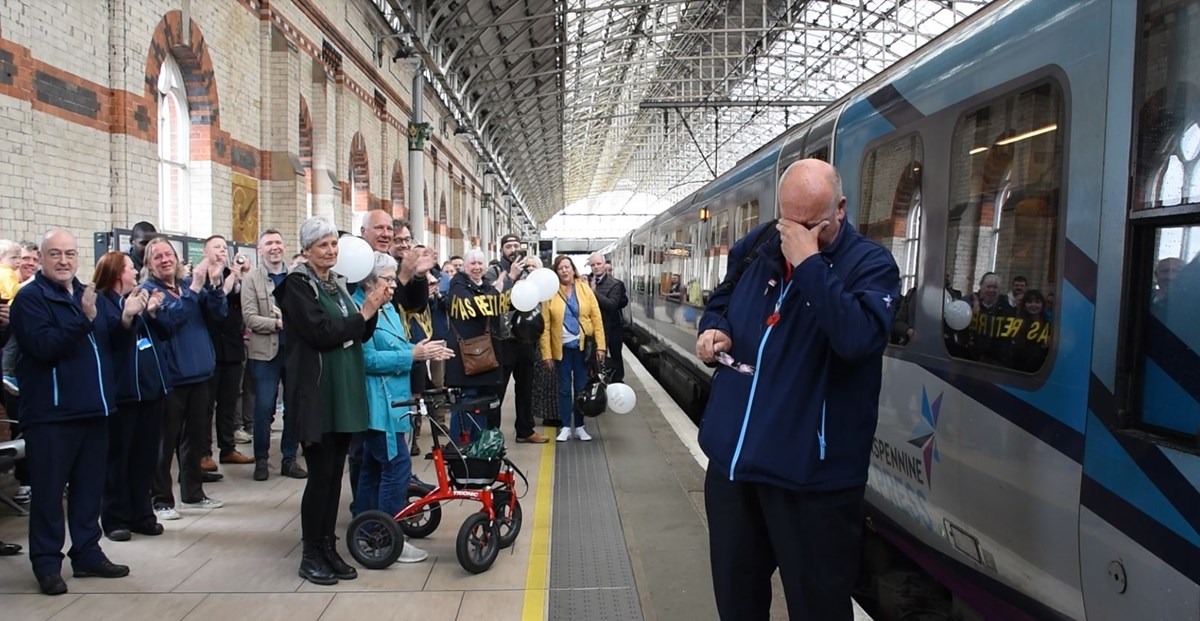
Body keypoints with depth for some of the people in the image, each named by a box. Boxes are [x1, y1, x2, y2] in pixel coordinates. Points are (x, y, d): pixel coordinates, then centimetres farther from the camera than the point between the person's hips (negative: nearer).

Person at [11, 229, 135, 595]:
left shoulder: (89, 294, 13)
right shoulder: (29, 298, -8)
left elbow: (113, 342, 14)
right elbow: (43, 347, -21)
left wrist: (125, 321, -7)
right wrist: (84, 318, -30)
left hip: (93, 408, 7)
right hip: (51, 413, -7)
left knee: (90, 486, 14)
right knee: (49, 490, 1)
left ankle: (87, 553, 24)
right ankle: (46, 562, 12)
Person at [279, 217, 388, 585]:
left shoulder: (337, 283, 14)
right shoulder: (298, 285, -8)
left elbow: (358, 335, 13)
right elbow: (321, 333, -20)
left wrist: (373, 310, -4)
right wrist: (363, 313, -15)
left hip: (344, 393, 7)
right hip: (316, 395, -7)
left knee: (335, 473, 11)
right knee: (320, 475, -2)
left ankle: (328, 548, 21)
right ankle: (311, 555, 12)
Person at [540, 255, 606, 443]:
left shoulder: (585, 289, 0)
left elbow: (596, 318, -1)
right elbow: (545, 325, -4)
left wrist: (600, 345, -7)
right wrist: (546, 353, -8)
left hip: (583, 346, 1)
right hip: (562, 347, -1)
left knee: (581, 387, 8)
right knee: (564, 388, 6)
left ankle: (579, 426, 18)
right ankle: (565, 427, 15)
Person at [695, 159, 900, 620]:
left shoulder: (870, 264, -10)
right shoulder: (755, 247, 5)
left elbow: (860, 337, -29)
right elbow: (720, 301, 22)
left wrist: (809, 262, -25)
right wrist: (713, 330, -1)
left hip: (811, 471, -5)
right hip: (731, 458, 5)